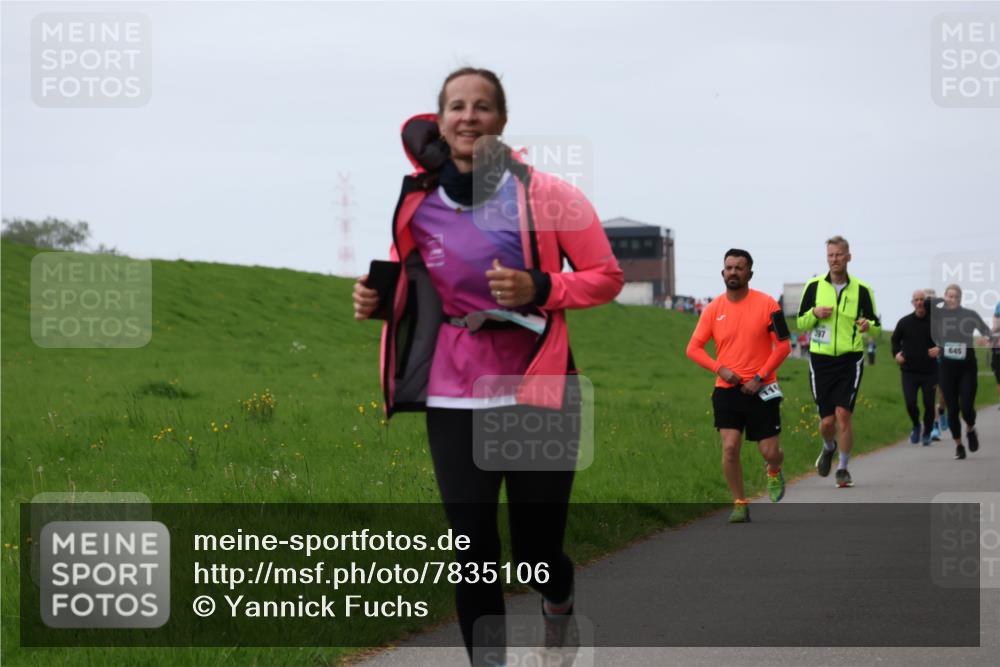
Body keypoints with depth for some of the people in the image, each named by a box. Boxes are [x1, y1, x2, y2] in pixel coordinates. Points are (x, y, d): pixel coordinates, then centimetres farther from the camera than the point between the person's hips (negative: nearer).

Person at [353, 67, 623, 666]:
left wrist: (538, 289, -18)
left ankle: (559, 601, 42)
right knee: (473, 555, 0)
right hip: (453, 400, 2)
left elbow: (608, 276, -2)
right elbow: (405, 286, 19)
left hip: (536, 393, -2)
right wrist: (375, 299, -3)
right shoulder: (418, 204, 3)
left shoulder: (546, 195, -6)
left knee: (537, 554, 4)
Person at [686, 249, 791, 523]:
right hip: (727, 390, 2)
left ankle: (774, 472, 37)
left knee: (770, 451, 0)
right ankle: (740, 505, 4)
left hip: (761, 390, -2)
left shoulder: (766, 304, -5)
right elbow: (694, 348, 5)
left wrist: (759, 377, -12)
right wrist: (719, 369, -11)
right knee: (730, 447, -11)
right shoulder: (713, 309, 2)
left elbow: (783, 345, -4)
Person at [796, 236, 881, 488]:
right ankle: (829, 448, 36)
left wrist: (868, 326, -17)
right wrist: (814, 313, -12)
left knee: (843, 414, -14)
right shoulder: (814, 286, 3)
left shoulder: (862, 290, 1)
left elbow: (876, 327, 7)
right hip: (821, 360, 1)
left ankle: (843, 469, 2)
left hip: (850, 360, -1)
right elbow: (801, 323, 9)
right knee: (827, 421, 0)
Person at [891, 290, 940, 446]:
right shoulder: (904, 322, 3)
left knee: (929, 404, 1)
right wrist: (896, 353, 2)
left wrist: (939, 349, -12)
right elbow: (895, 339, 19)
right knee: (910, 403, -9)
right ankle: (916, 426, 22)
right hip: (909, 371, 1)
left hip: (929, 371, -1)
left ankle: (927, 433, 23)